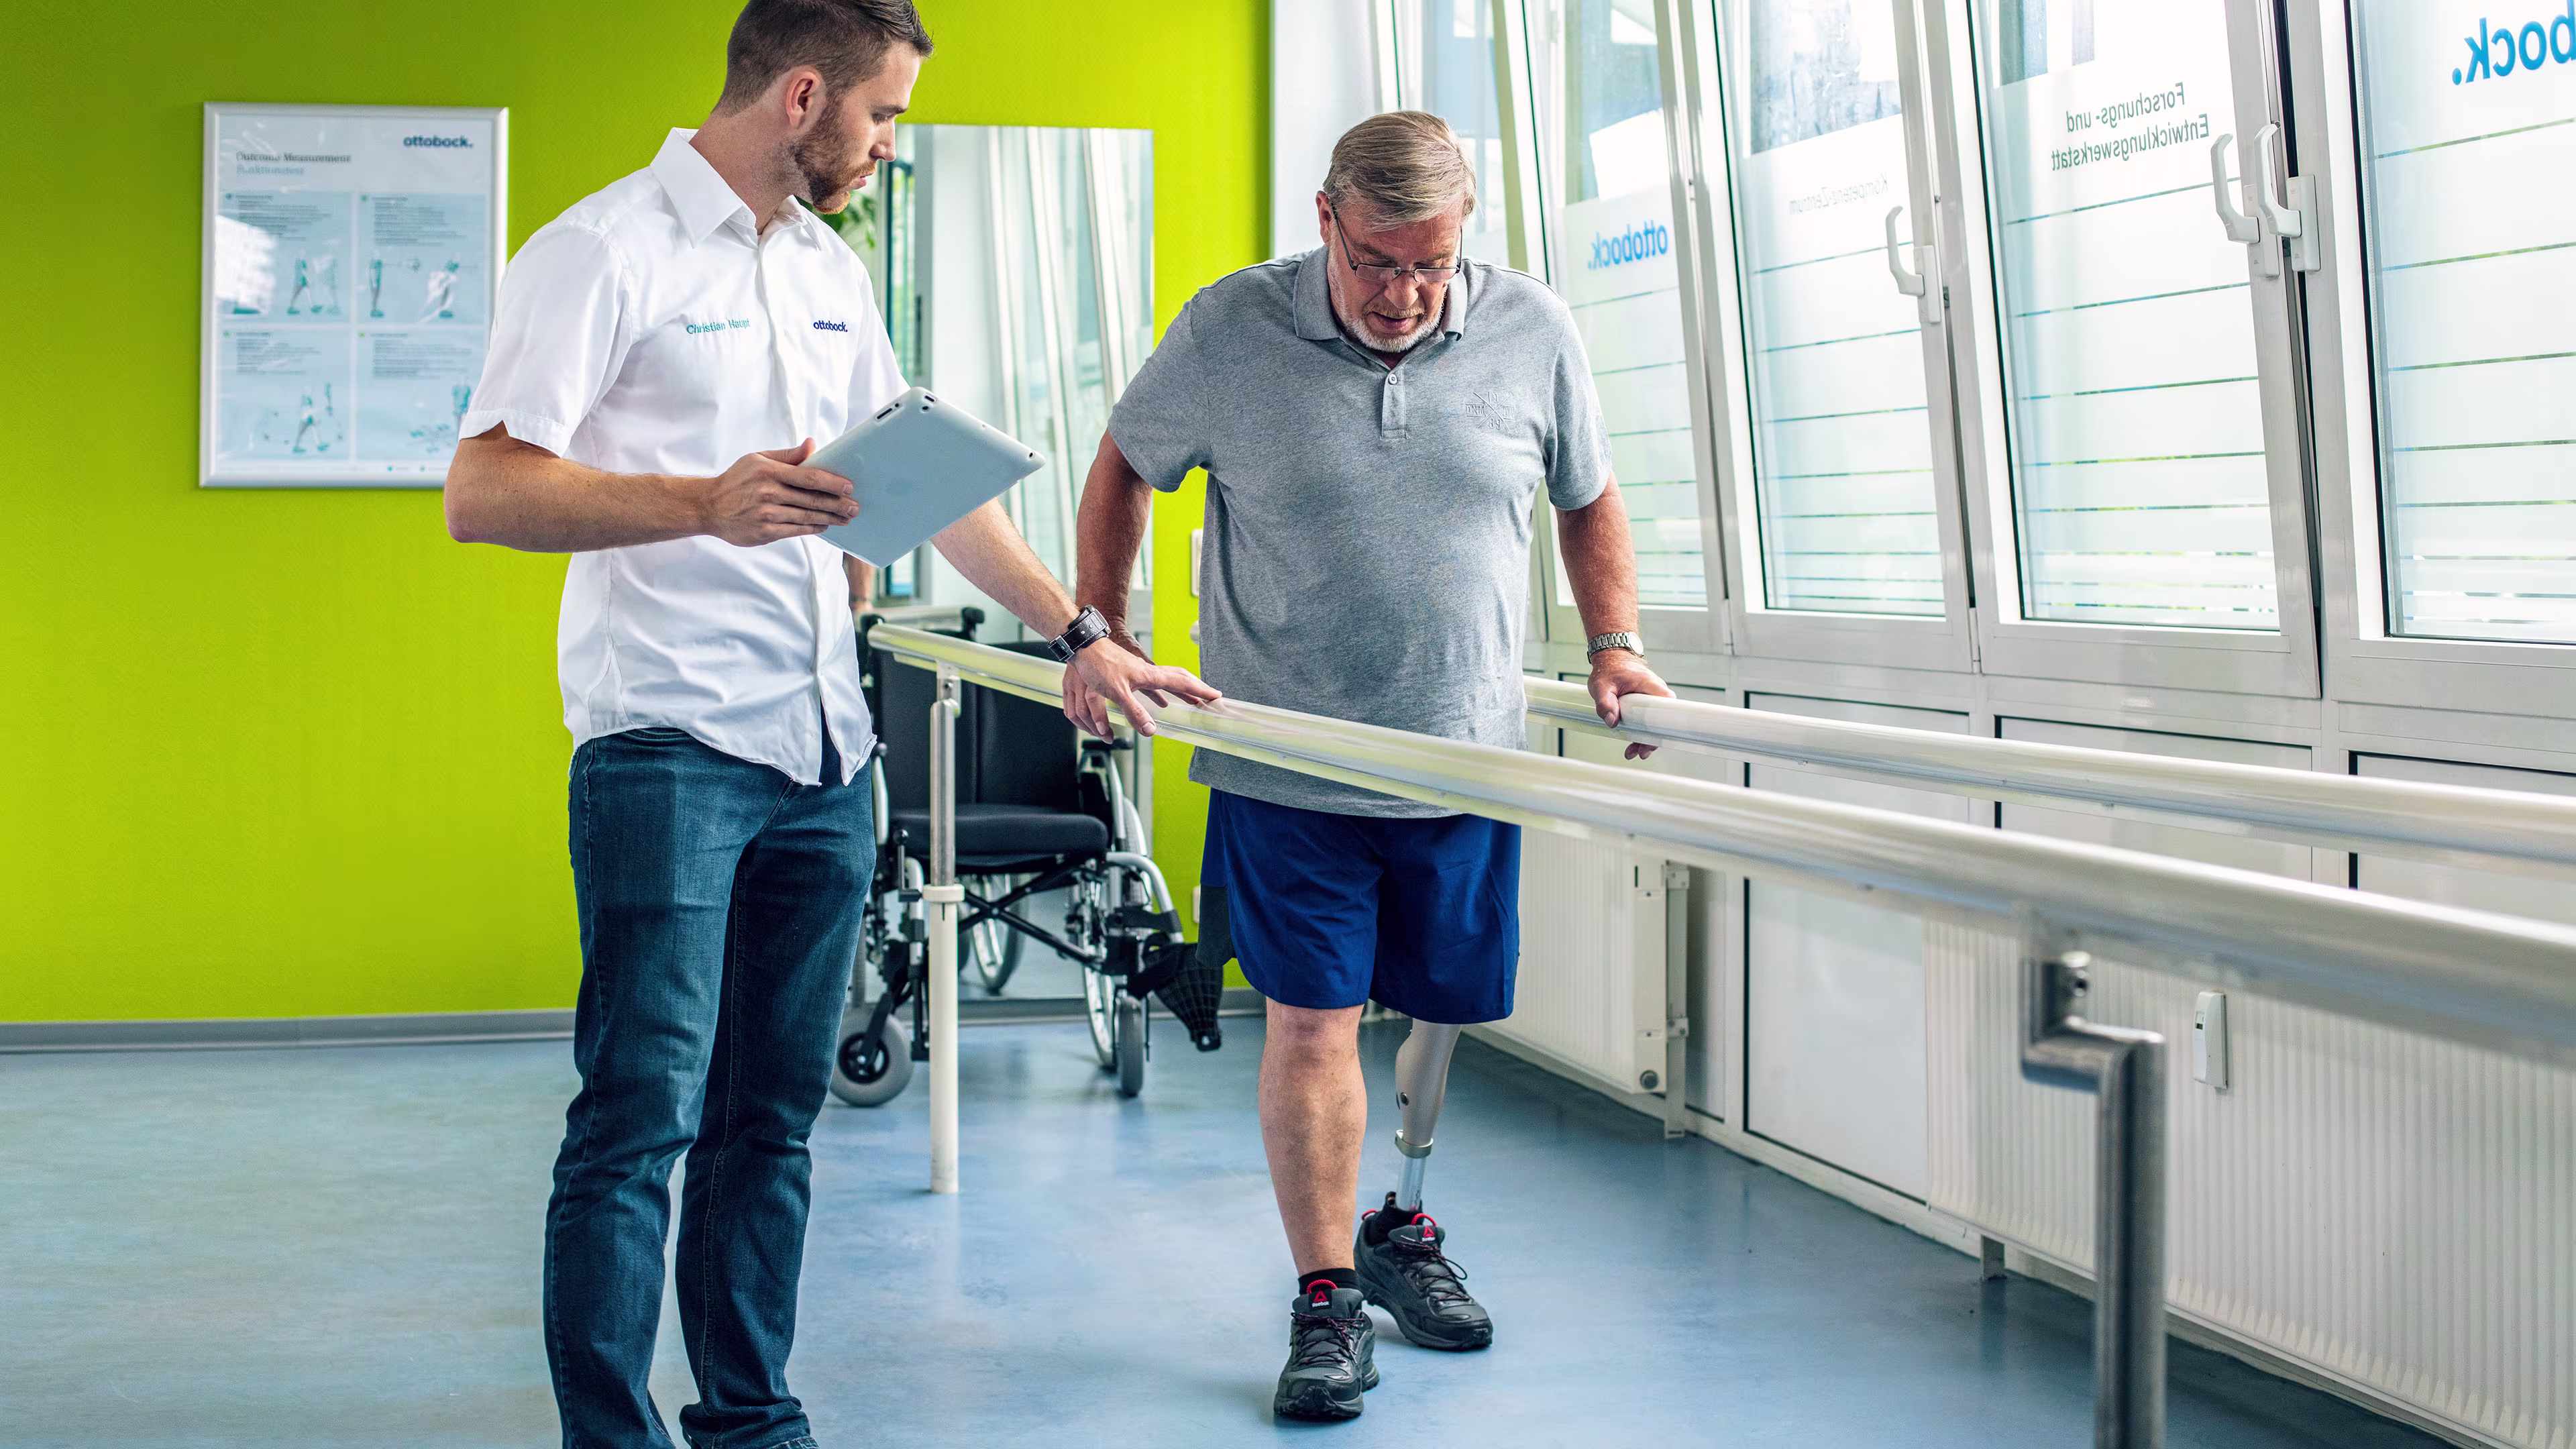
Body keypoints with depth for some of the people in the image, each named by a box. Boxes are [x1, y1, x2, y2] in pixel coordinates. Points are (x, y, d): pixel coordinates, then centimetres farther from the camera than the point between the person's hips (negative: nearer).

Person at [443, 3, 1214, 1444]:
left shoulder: (831, 271, 18)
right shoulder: (605, 253, -6)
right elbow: (481, 493, -13)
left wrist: (1083, 636, 24)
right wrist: (703, 502, -25)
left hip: (824, 751, 7)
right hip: (670, 743, -7)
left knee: (774, 1115, 11)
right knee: (643, 1118, -8)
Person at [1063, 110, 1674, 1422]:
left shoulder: (1532, 332, -1)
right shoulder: (1229, 331, -7)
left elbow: (1586, 499, 14)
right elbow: (1125, 466, 8)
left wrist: (1615, 645, 4)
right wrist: (1097, 636, 4)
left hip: (1463, 757, 3)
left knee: (1442, 1013, 12)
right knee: (1312, 1020, -5)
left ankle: (1402, 1227, 35)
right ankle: (1325, 1296, 7)